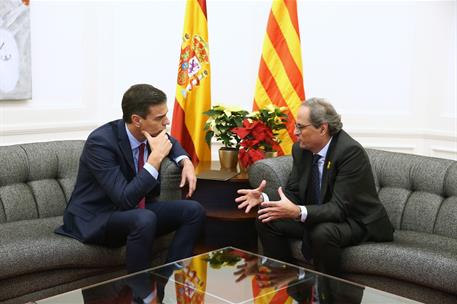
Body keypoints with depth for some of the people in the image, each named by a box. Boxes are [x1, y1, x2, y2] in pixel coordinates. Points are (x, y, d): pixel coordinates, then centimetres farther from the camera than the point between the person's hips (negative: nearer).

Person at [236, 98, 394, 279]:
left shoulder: (351, 151, -26)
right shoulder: (301, 149, -5)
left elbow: (340, 208, -31)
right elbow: (293, 193, 1)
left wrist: (298, 212, -45)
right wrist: (263, 198, -19)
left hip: (356, 220, -7)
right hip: (316, 217, 7)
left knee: (322, 233, -37)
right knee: (266, 221, -8)